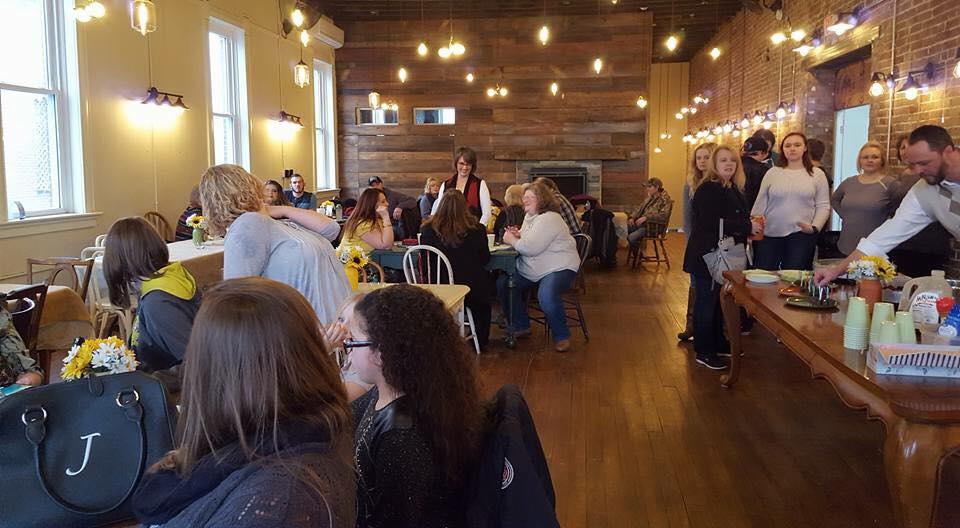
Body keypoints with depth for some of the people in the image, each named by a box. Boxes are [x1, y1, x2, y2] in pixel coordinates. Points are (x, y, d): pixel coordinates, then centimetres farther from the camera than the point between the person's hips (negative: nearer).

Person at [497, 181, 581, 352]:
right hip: (531, 270, 10)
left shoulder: (549, 219, -18)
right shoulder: (529, 217, 14)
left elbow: (532, 247, -26)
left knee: (547, 296, -36)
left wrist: (513, 241, -9)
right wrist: (518, 236, 4)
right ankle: (521, 326, 12)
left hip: (558, 268, -10)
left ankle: (561, 336, -11)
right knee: (502, 283, -3)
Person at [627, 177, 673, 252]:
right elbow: (639, 209, 21)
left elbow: (663, 216, -19)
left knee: (631, 237, -30)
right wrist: (632, 217, 0)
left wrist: (646, 217, -26)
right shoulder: (649, 198, 19)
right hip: (640, 223, 8)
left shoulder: (665, 199, -6)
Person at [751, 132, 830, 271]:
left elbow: (823, 206, 3)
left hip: (801, 234, -1)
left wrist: (815, 227, -11)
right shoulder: (772, 173, 8)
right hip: (770, 234, 1)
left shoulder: (817, 174, 6)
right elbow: (760, 204, 9)